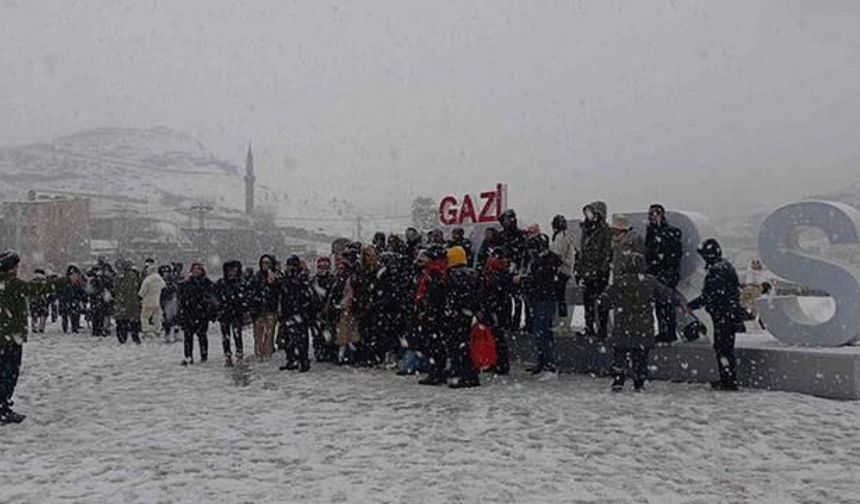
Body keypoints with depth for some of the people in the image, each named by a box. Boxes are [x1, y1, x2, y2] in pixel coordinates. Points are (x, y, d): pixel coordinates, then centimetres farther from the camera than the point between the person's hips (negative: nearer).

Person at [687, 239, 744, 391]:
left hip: (723, 316, -10)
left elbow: (708, 296, -21)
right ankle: (728, 380, 23)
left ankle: (729, 381, 1)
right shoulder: (726, 266, 13)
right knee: (726, 347, 16)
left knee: (723, 348, -3)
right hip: (731, 314, 10)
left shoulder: (715, 271, -19)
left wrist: (690, 306, -13)